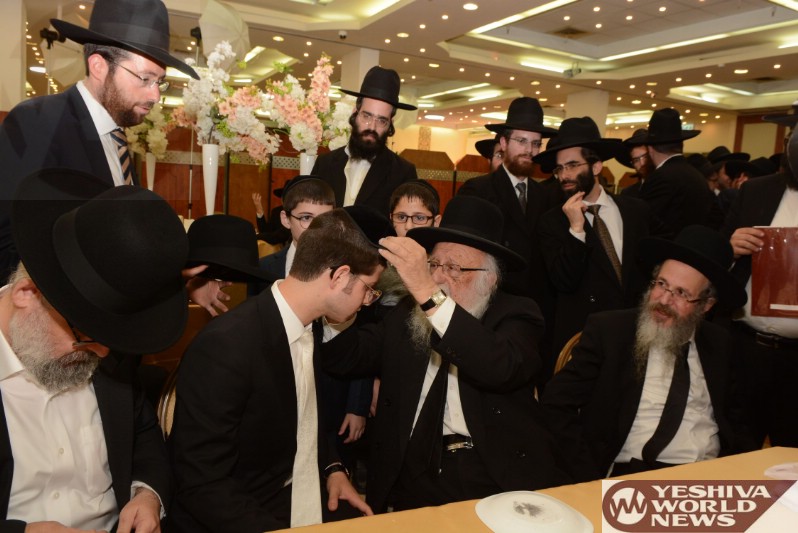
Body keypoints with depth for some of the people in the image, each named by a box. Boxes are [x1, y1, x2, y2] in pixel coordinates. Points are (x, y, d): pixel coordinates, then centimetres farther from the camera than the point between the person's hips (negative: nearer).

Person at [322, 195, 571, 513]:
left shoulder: (515, 316, 2)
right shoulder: (407, 314, 11)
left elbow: (501, 369, -20)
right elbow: (341, 359, 7)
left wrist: (429, 294, -27)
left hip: (500, 476, -1)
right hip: (415, 473, 2)